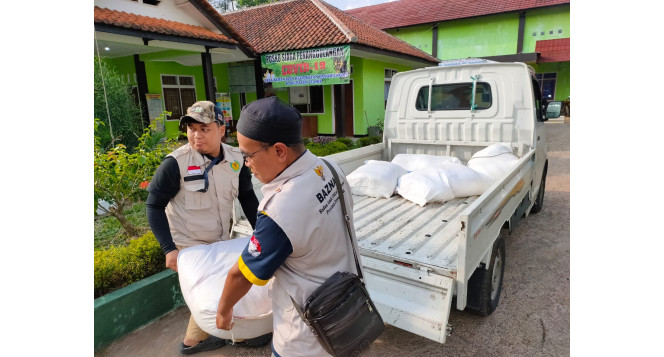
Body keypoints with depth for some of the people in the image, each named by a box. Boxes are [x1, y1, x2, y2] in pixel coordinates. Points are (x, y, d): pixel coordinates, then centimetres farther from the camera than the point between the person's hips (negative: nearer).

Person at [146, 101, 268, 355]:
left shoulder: (236, 159, -10)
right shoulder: (176, 163, -22)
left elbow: (247, 198, 2)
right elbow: (154, 205, -12)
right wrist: (169, 248, -17)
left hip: (222, 241, 5)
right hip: (189, 246, -5)